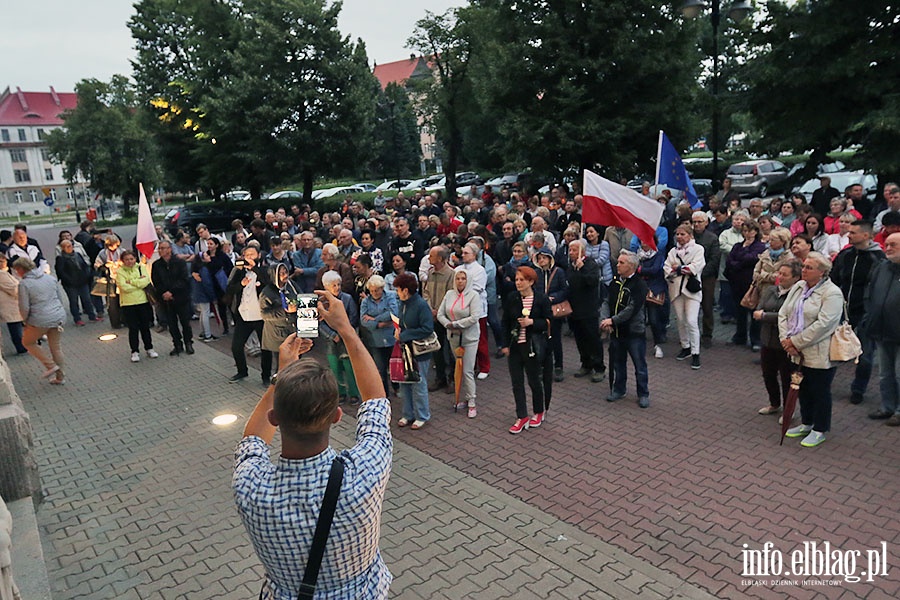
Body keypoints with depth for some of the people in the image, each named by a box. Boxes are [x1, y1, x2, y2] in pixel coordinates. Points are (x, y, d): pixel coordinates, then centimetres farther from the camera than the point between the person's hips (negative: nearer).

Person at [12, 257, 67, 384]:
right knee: (55, 347, 17)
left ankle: (51, 365, 9)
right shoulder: (50, 278, 7)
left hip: (40, 320, -6)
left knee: (27, 342, 20)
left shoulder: (24, 284, -10)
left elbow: (24, 308, -10)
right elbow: (61, 298, 12)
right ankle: (60, 377, 23)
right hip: (59, 317, 6)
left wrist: (25, 321, 7)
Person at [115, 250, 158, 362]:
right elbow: (124, 287, -15)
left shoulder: (141, 267, 3)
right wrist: (139, 282, -11)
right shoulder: (120, 271, -2)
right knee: (133, 329, 4)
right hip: (128, 304, -1)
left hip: (143, 302, 2)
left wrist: (131, 282, -14)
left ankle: (149, 348, 25)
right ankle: (135, 351, 16)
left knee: (145, 327, 11)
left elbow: (146, 281, -12)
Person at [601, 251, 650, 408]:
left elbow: (632, 309, -22)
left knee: (640, 365, 6)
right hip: (616, 330, 6)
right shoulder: (616, 282, 6)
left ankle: (643, 394, 21)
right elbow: (607, 302, 5)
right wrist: (605, 319, -12)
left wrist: (612, 320, -22)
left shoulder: (639, 284, -14)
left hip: (634, 331, -6)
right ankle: (618, 390, 34)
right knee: (617, 362, 17)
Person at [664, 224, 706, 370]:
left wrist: (678, 268, -4)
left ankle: (695, 353, -2)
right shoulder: (673, 251, 15)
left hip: (691, 288, -4)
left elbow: (695, 267, -12)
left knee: (691, 321, -10)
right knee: (681, 320, 10)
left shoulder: (697, 249, 2)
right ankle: (685, 347, 26)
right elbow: (666, 269, 2)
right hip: (676, 288, 4)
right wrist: (684, 270, -10)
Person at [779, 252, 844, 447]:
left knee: (820, 392, 7)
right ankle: (806, 424, 35)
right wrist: (786, 339, -9)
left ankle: (819, 430, 22)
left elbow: (822, 325, -23)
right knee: (803, 389, 19)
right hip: (799, 353, 7)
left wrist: (796, 342, -19)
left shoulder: (832, 293, -15)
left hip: (820, 355, -7)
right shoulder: (798, 287, 7)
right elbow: (783, 314, 5)